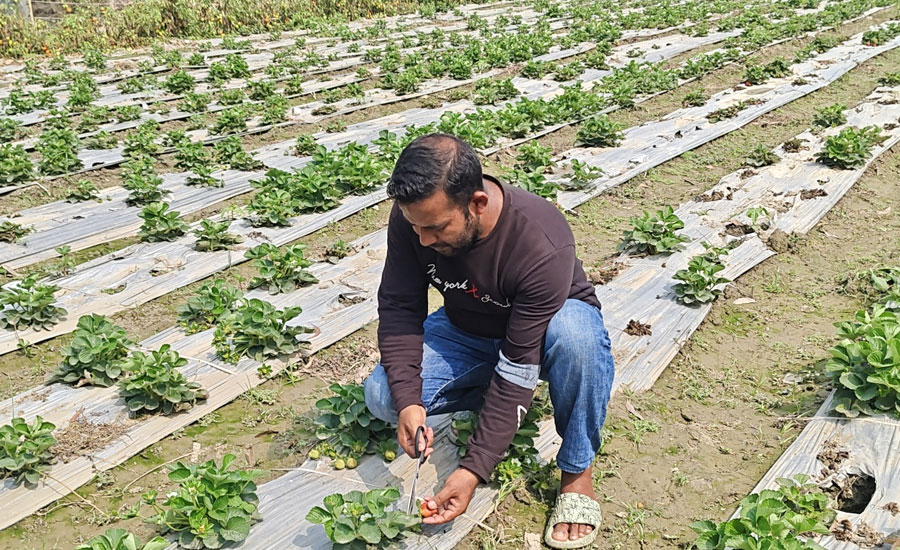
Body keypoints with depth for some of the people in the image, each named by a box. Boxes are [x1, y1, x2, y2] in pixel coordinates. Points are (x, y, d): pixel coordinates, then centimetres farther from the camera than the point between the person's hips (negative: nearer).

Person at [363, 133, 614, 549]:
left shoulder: (543, 246, -38)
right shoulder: (413, 217, -25)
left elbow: (518, 366, -35)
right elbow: (399, 306, -17)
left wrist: (474, 469, -34)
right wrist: (407, 400, -30)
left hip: (538, 330, -3)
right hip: (465, 330, 4)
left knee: (573, 332, -40)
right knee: (381, 396, -18)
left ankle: (576, 473, -17)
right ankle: (492, 399, 6)